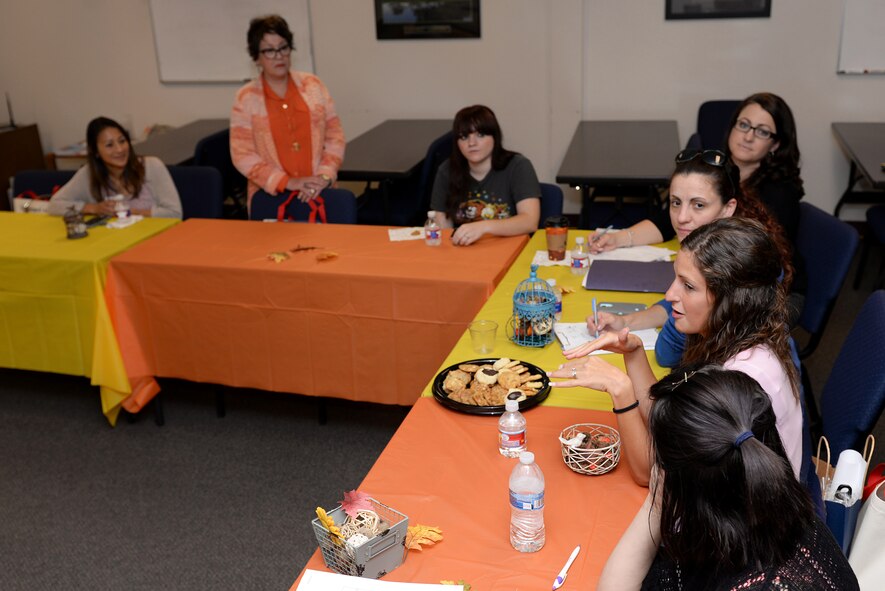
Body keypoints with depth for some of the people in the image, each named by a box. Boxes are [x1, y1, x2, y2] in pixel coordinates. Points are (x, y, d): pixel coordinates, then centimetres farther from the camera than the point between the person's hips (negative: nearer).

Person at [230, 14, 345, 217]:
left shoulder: (313, 85, 9)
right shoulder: (246, 98, 2)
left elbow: (335, 135, 8)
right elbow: (242, 154, -3)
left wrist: (324, 176, -7)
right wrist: (287, 182, -12)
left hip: (317, 192, 2)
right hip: (271, 195, -1)